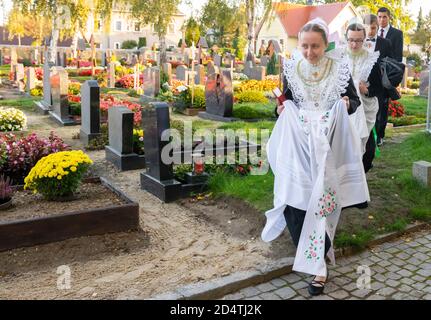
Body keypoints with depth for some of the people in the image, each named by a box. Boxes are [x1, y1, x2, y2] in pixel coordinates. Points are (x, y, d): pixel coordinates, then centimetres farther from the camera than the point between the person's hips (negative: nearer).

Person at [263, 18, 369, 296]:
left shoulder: (339, 67, -6)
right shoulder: (293, 68, 1)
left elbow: (355, 100, 3)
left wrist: (347, 104, -19)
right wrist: (283, 108, -7)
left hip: (328, 144, -2)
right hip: (299, 143, 3)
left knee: (322, 199, -5)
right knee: (295, 196, 0)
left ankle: (318, 264, 6)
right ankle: (314, 253, 26)